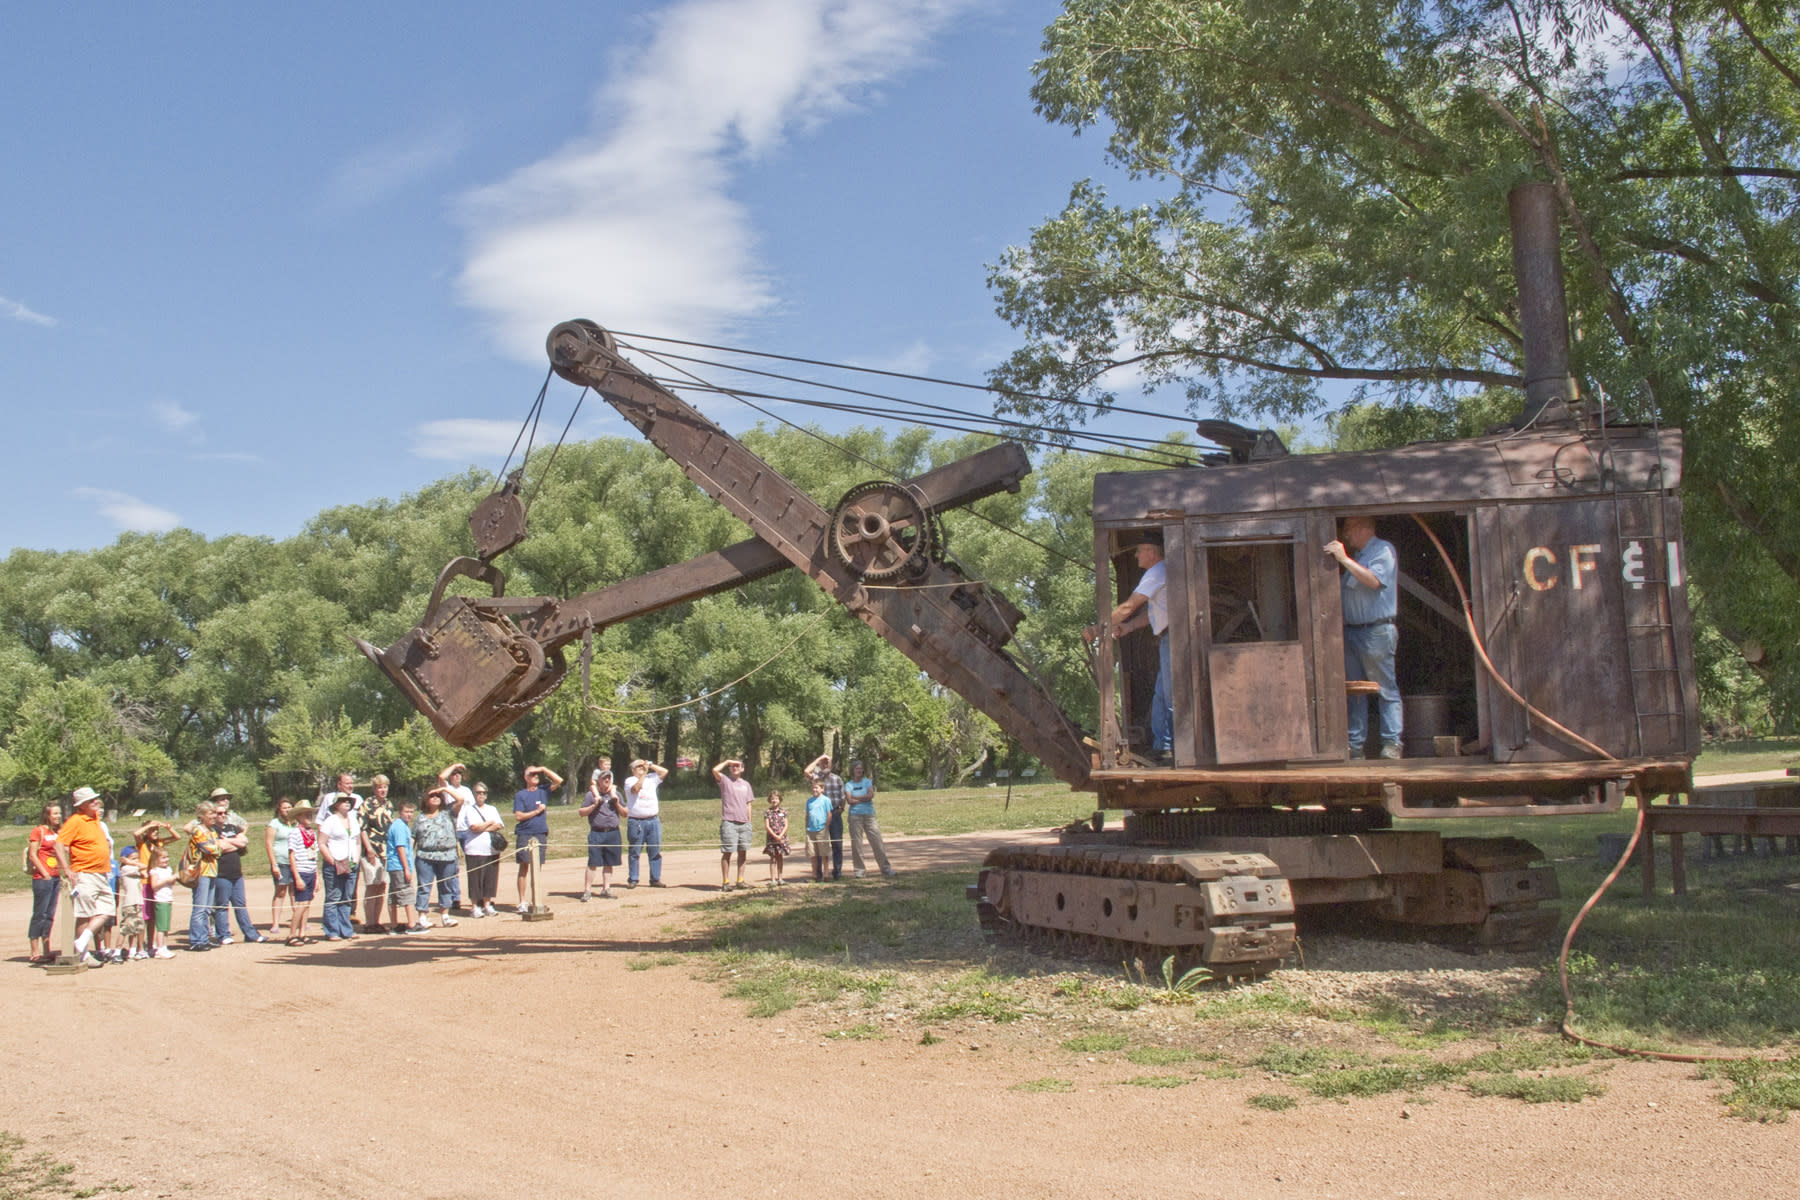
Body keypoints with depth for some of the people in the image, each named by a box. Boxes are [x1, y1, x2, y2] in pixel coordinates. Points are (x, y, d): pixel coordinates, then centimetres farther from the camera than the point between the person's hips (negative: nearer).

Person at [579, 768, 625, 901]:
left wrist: (617, 804, -3)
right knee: (593, 863, -8)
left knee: (609, 863, 7)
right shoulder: (592, 794, 2)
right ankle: (587, 890, -6)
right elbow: (582, 812, 1)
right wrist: (594, 805, -12)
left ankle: (606, 889, 14)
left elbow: (625, 814, 14)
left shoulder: (616, 794, 12)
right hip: (596, 833, -3)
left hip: (613, 833, 3)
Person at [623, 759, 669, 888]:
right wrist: (644, 774, -14)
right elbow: (636, 788, -17)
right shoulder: (630, 781, 2)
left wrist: (650, 765, 4)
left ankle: (655, 879, 10)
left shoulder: (651, 779, 15)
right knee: (634, 852, 1)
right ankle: (632, 880, 7)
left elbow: (665, 771, 8)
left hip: (653, 821, 4)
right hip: (636, 822, -4)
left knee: (655, 852, 4)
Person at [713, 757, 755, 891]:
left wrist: (749, 821, 14)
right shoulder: (725, 780, 4)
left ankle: (740, 880, 12)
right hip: (729, 822, -5)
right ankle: (725, 882, -3)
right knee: (727, 852, -5)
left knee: (743, 852, 5)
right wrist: (727, 761, -4)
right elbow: (715, 770, -16)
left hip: (744, 823, 5)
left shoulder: (746, 784, 18)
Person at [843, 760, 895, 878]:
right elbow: (850, 800, -7)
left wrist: (856, 797, -3)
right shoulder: (848, 784, 7)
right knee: (856, 843, -2)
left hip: (869, 815, 1)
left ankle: (885, 867, 0)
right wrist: (864, 799, -5)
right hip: (855, 816, -1)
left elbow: (871, 795, -6)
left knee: (877, 841, -4)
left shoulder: (867, 782, 10)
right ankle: (859, 869, 6)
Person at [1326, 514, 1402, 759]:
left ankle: (1392, 743, -2)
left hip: (1377, 631, -8)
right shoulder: (1354, 555, 22)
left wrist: (1344, 559, -23)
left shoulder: (1383, 550, -3)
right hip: (1350, 630, 8)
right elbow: (1341, 588, 24)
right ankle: (1355, 744, 8)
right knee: (1354, 690, 6)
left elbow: (1374, 580, -20)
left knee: (1386, 689, -4)